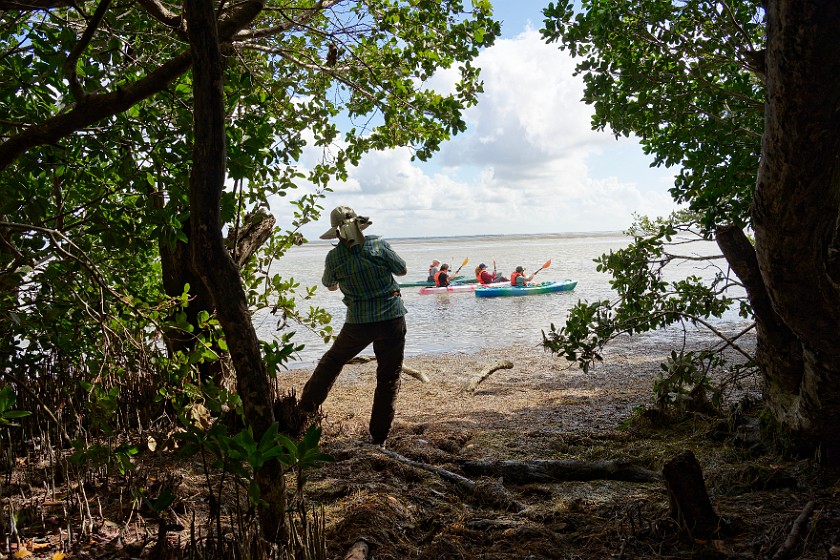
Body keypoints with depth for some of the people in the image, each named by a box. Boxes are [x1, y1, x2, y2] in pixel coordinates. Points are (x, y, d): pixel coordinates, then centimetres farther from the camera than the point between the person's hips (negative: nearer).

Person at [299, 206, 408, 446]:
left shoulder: (334, 257, -3)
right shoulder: (378, 244, -8)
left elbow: (329, 285, 16)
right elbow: (402, 270, 5)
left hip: (358, 323, 1)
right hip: (392, 318, -1)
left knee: (331, 362, 24)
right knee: (389, 377, 8)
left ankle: (305, 409, 30)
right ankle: (378, 437, 10)